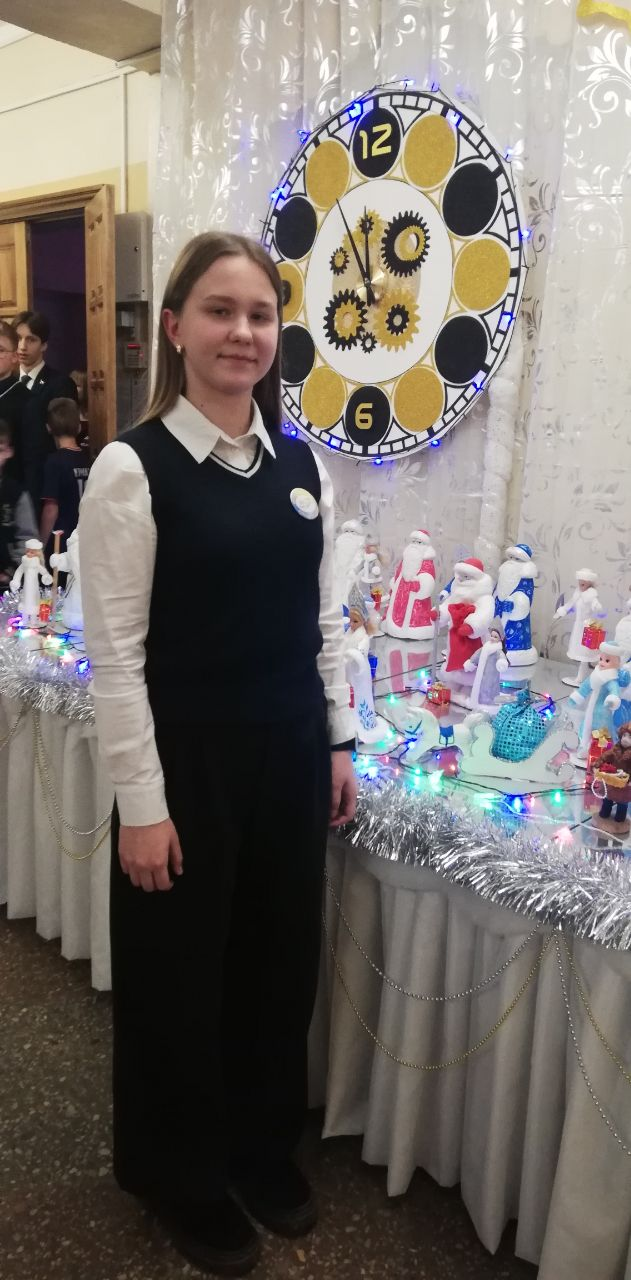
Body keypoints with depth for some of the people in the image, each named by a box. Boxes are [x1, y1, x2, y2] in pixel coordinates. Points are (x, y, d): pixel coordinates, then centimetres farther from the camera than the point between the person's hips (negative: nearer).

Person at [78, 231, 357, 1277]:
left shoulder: (301, 465, 5)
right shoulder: (133, 468, -12)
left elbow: (324, 620, 10)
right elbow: (115, 650, -13)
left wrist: (339, 743, 8)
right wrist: (142, 803, -13)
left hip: (289, 755, 6)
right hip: (187, 761, -5)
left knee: (281, 960, 20)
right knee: (182, 975, 14)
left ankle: (263, 1147, 47)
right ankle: (184, 1176, 41)